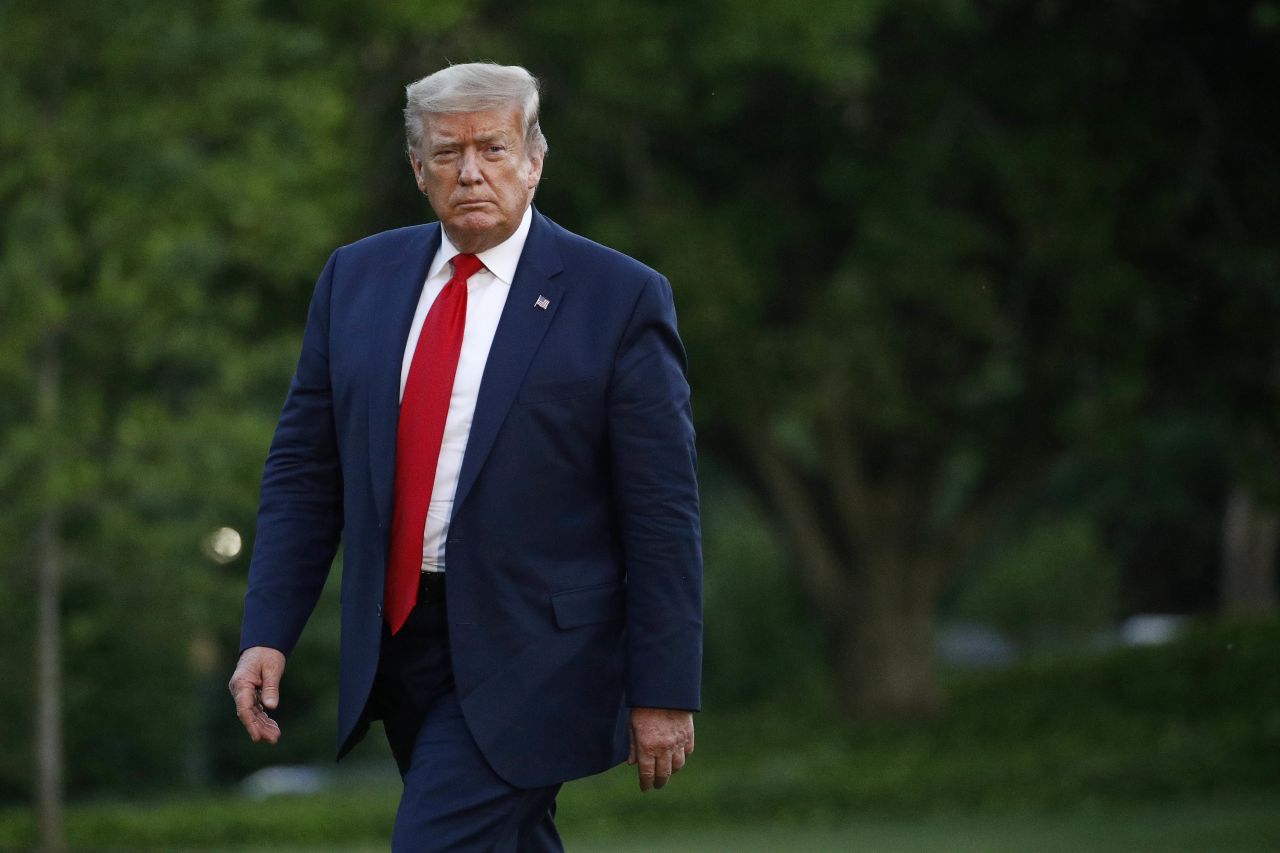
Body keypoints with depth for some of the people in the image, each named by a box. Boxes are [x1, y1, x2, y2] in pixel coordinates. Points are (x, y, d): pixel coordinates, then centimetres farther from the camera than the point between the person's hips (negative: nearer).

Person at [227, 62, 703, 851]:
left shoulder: (619, 298, -7)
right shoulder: (358, 278, 8)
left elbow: (662, 513, -7)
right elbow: (304, 467, 9)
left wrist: (664, 692, -9)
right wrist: (268, 633, 0)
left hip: (527, 654, -5)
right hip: (398, 641, 5)